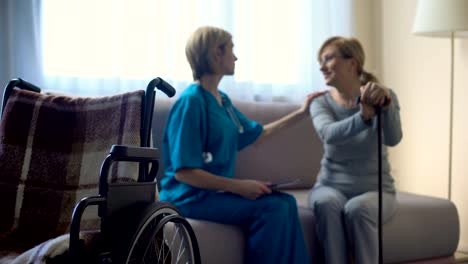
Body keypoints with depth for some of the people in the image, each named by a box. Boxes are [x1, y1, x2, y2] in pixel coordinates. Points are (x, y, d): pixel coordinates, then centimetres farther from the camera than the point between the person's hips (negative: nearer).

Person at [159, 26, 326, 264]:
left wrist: (301, 113, 29)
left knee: (286, 202, -11)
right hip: (190, 197, -8)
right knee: (272, 208, -23)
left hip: (217, 190, 8)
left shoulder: (222, 100, 12)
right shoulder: (191, 101, -16)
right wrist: (239, 186, -23)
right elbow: (183, 172, -20)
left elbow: (256, 134, 27)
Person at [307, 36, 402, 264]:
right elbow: (329, 134, -25)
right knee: (326, 203, -32)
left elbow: (393, 139, -24)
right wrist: (364, 116, -44)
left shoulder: (382, 97, -5)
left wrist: (386, 103, -44)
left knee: (357, 209, -34)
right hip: (331, 186, 2)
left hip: (375, 189, -1)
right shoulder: (321, 103, -2)